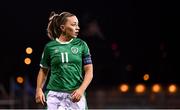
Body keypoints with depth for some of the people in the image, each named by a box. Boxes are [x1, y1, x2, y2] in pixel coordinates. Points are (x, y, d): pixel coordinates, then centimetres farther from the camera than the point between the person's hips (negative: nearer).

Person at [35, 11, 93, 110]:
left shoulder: (81, 45, 5)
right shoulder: (50, 47, 4)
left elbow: (89, 71, 3)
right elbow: (43, 70, 15)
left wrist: (81, 89, -11)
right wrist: (39, 89, 2)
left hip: (76, 95, 1)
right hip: (55, 95, -1)